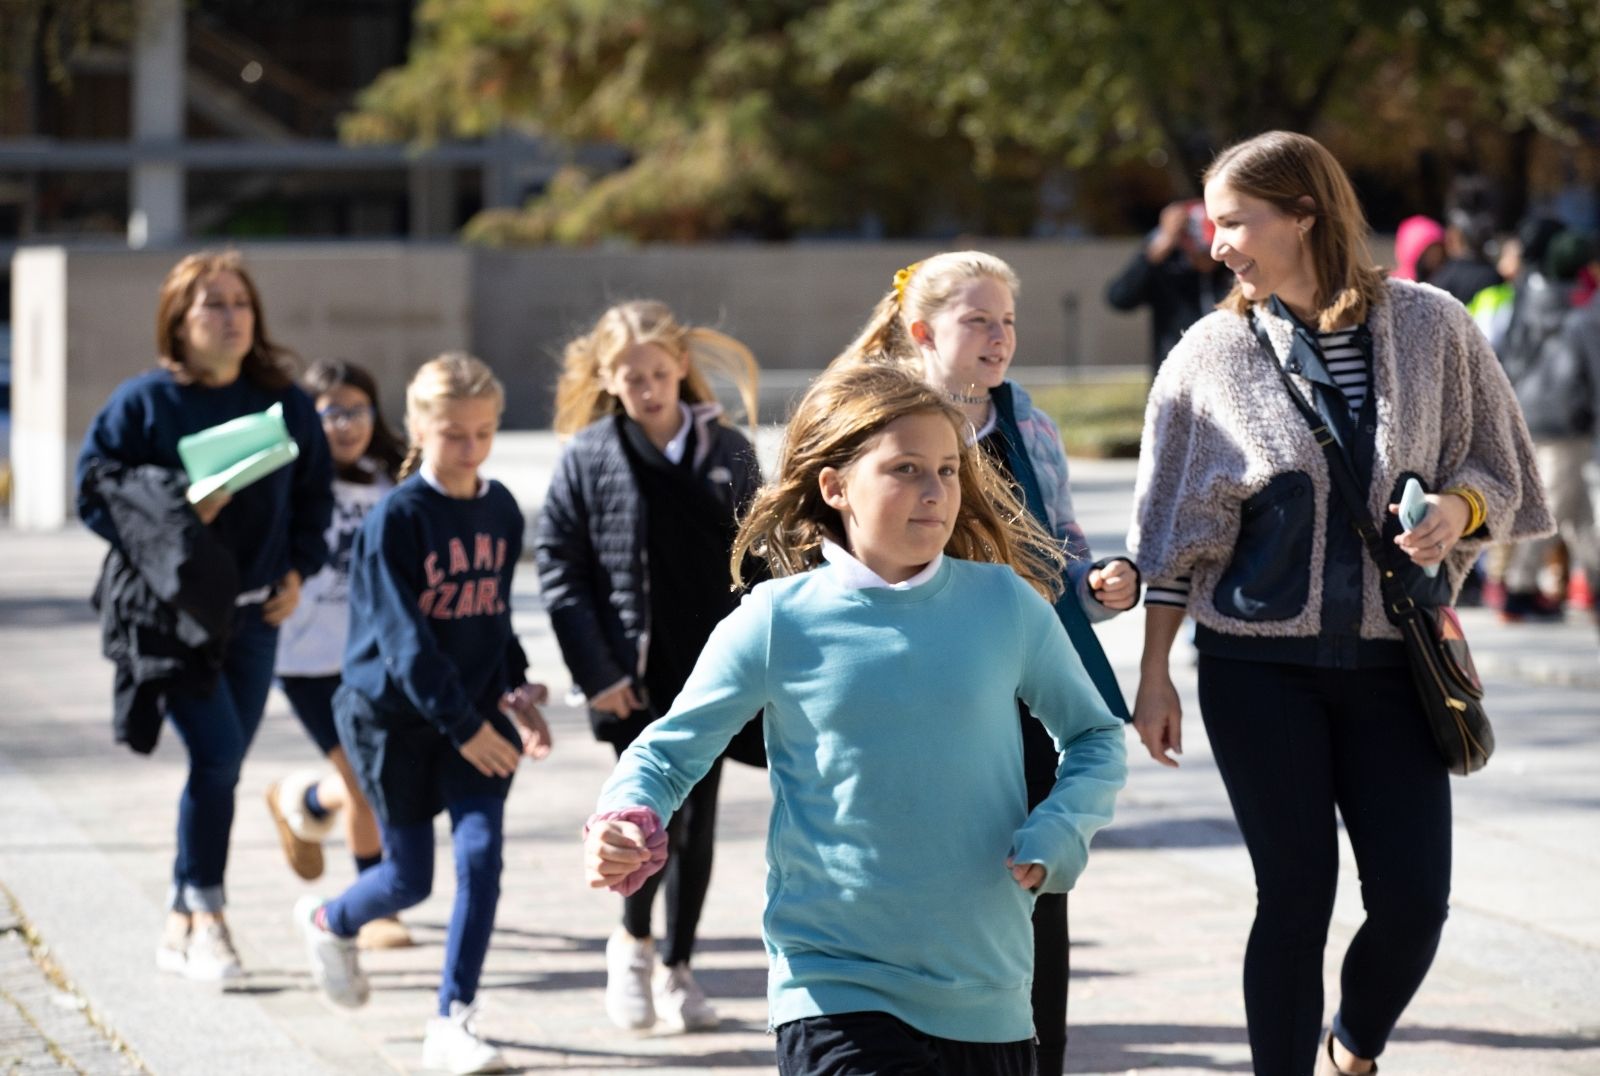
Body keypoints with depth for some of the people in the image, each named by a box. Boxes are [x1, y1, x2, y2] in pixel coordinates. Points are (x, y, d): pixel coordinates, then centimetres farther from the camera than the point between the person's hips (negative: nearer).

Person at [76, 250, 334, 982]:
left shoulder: (284, 403, 7)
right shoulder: (144, 402, -5)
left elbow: (314, 496, 17)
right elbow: (95, 493, -6)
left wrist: (298, 570, 4)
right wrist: (178, 512, -19)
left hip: (253, 614, 5)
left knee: (220, 767, 8)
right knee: (217, 752, -17)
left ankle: (183, 926, 18)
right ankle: (204, 915, -7)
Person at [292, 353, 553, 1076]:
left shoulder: (502, 512, 4)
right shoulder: (396, 518, -15)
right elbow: (402, 636, -19)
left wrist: (513, 692, 3)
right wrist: (462, 723, -23)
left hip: (476, 715, 4)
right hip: (395, 716, -4)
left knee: (481, 854, -12)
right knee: (411, 877, 5)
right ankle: (330, 923, 39)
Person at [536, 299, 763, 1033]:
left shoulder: (728, 453, 3)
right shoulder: (586, 458, -3)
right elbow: (558, 568, -4)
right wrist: (598, 672, -10)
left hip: (711, 674, 3)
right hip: (634, 679, -3)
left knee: (698, 822, 8)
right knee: (660, 818, -10)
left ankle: (677, 970, 22)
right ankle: (632, 942, 15)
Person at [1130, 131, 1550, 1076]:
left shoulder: (1429, 327, -1)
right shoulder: (1214, 353, 0)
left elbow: (1500, 474, 7)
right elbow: (1175, 534, 4)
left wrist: (1456, 510, -16)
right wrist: (1154, 675, 3)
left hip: (1392, 660, 1)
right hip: (1261, 666, -1)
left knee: (1415, 899, -2)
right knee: (1296, 896, -3)